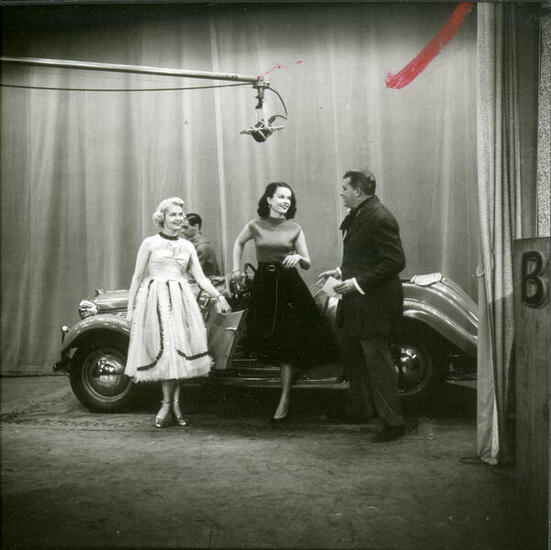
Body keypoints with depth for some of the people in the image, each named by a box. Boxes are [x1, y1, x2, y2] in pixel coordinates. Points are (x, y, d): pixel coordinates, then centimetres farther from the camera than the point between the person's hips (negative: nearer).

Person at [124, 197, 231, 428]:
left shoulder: (187, 246, 13)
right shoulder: (150, 243, 4)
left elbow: (200, 277, 11)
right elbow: (137, 277, 6)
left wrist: (219, 296, -1)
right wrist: (130, 308, 3)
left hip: (180, 301, 3)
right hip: (155, 300, -3)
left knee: (179, 350, -2)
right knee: (164, 350, -9)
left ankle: (171, 404, 5)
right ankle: (170, 402, -2)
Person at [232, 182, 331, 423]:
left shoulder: (295, 229, 3)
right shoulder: (255, 225, 3)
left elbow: (308, 265, 5)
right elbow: (238, 243, 23)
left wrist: (298, 257, -16)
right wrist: (237, 269, 17)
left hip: (289, 287, -1)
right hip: (263, 285, 1)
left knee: (288, 342, -5)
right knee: (265, 340, 4)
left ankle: (285, 399, -1)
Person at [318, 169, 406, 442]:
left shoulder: (380, 218, -19)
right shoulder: (356, 216, 11)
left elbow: (395, 261, -23)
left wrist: (358, 283, -23)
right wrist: (340, 272, 9)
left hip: (374, 303, -10)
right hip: (355, 303, 11)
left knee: (378, 362, -4)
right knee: (355, 358, 22)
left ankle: (393, 422, 7)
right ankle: (360, 408, 39)